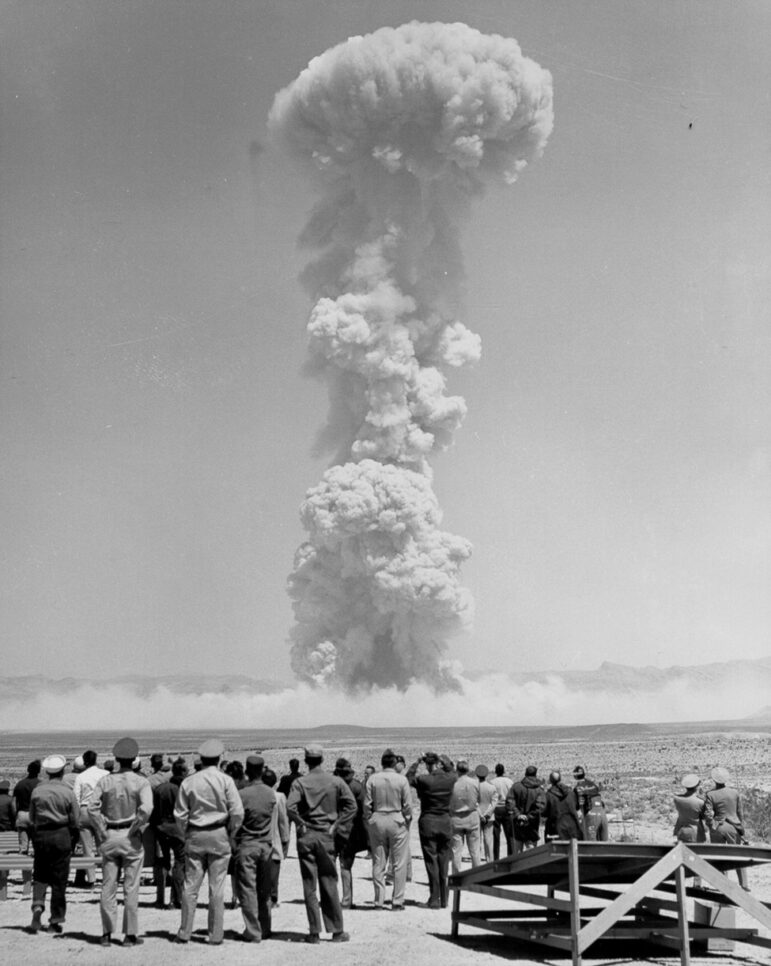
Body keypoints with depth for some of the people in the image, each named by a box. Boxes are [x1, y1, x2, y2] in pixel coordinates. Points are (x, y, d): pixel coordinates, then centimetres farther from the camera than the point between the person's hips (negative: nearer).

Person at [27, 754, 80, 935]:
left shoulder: (37, 790, 1)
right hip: (61, 836, -2)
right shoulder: (67, 792, -5)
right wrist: (73, 842, 10)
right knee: (59, 879, 5)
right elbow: (75, 821, -2)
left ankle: (37, 905, -12)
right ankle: (55, 920, 9)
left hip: (40, 835, 2)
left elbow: (31, 819, 5)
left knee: (39, 875, 13)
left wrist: (34, 838, 15)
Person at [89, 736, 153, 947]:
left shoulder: (105, 781, 0)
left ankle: (107, 934, 10)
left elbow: (92, 807, -7)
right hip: (131, 838, -2)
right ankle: (130, 934, 7)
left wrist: (102, 832, -2)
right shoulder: (141, 782, -7)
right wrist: (135, 829, -8)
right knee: (131, 888, 4)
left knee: (108, 886, 8)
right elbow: (146, 808, -21)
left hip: (109, 837, 2)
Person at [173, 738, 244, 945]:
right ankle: (215, 935, 5)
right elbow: (237, 812, -9)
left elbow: (180, 814, 2)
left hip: (195, 836, 2)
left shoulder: (188, 782, 0)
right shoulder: (225, 780, -6)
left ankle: (184, 933, 9)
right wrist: (231, 833, 5)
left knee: (190, 886, 7)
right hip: (219, 835, -2)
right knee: (217, 887, 3)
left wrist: (187, 834, 14)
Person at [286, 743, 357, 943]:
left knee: (309, 886, 4)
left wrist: (301, 825, -6)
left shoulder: (300, 783, -6)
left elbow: (290, 807, -20)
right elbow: (351, 805, -5)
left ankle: (314, 932, 5)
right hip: (326, 836, 1)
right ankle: (337, 931, 11)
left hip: (306, 836, -1)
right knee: (329, 884, 9)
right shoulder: (335, 781, 0)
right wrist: (336, 825, 0)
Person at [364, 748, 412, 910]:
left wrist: (369, 821, 10)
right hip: (397, 820, -2)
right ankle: (397, 901, 2)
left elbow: (367, 804, 0)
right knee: (399, 864, 4)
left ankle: (379, 901, 10)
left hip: (377, 820, 2)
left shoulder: (372, 779, -2)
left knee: (378, 863, 9)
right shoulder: (401, 780, -7)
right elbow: (407, 805, -5)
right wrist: (407, 820, 8)